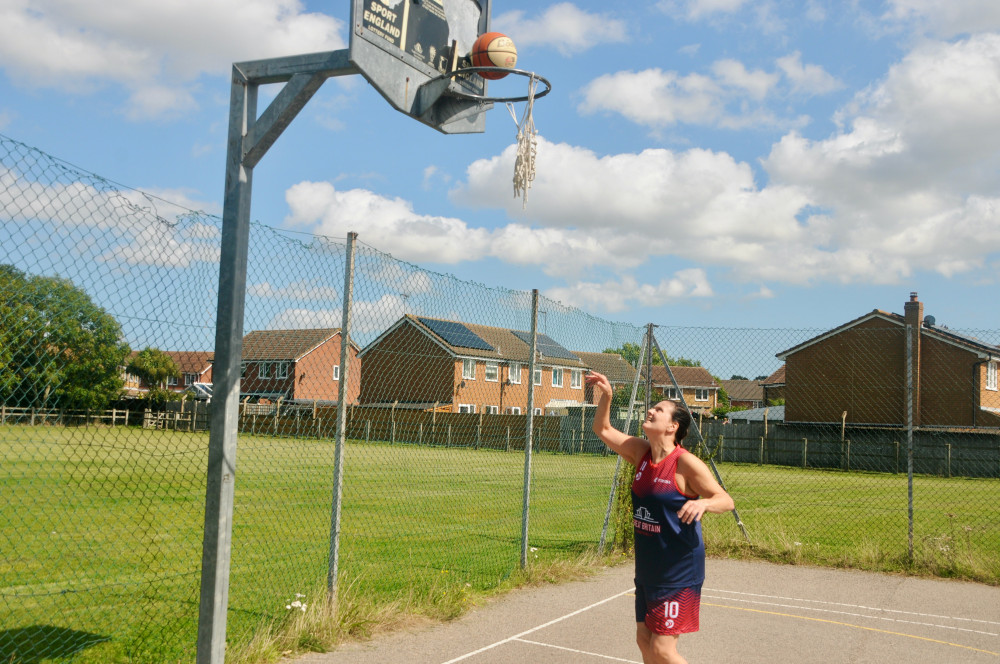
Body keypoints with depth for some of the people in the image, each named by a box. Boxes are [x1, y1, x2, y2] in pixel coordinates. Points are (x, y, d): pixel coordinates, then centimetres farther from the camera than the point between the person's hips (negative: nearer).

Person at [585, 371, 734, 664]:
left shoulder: (686, 464, -17)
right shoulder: (640, 452, 2)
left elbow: (726, 501, -13)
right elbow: (603, 430, 10)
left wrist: (704, 503, -35)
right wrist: (606, 396, -7)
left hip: (679, 572, -7)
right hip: (648, 570, 8)